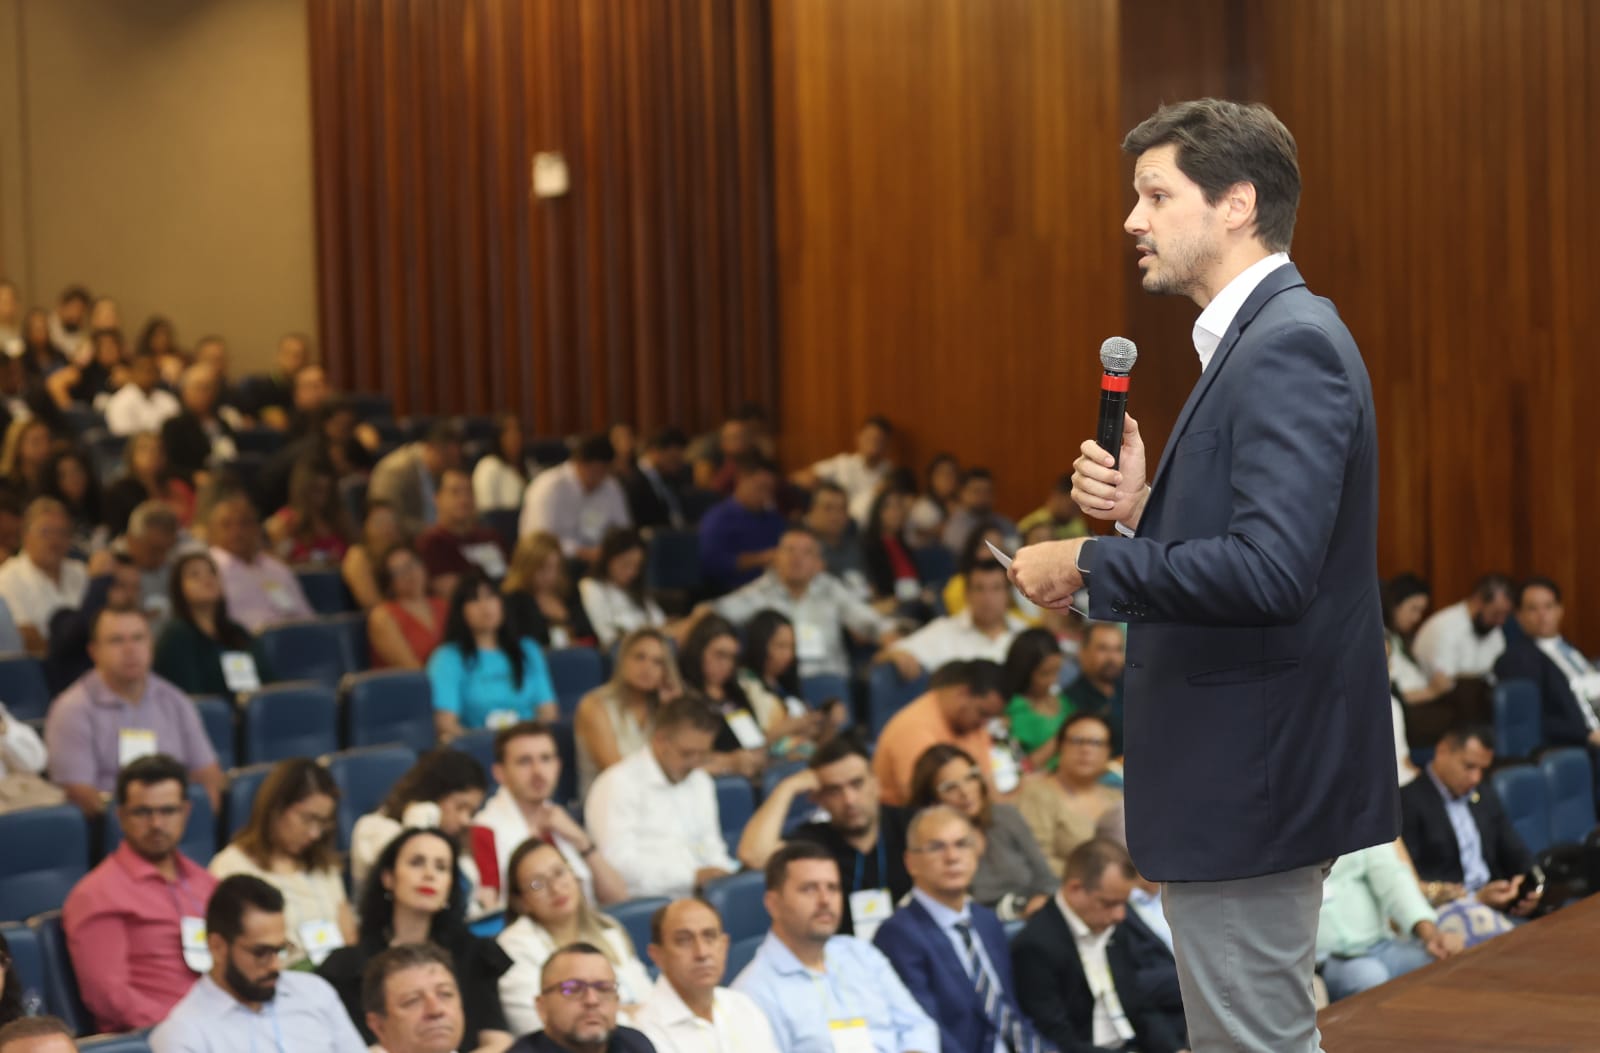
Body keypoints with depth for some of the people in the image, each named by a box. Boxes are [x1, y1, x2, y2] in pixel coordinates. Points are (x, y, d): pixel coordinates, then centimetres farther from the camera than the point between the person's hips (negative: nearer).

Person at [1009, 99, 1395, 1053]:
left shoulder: (1292, 345, -18)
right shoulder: (1258, 338, 14)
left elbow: (1271, 569, -29)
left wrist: (1089, 564, -18)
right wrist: (1140, 506, 1)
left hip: (1253, 779, -11)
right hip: (1239, 769, 11)